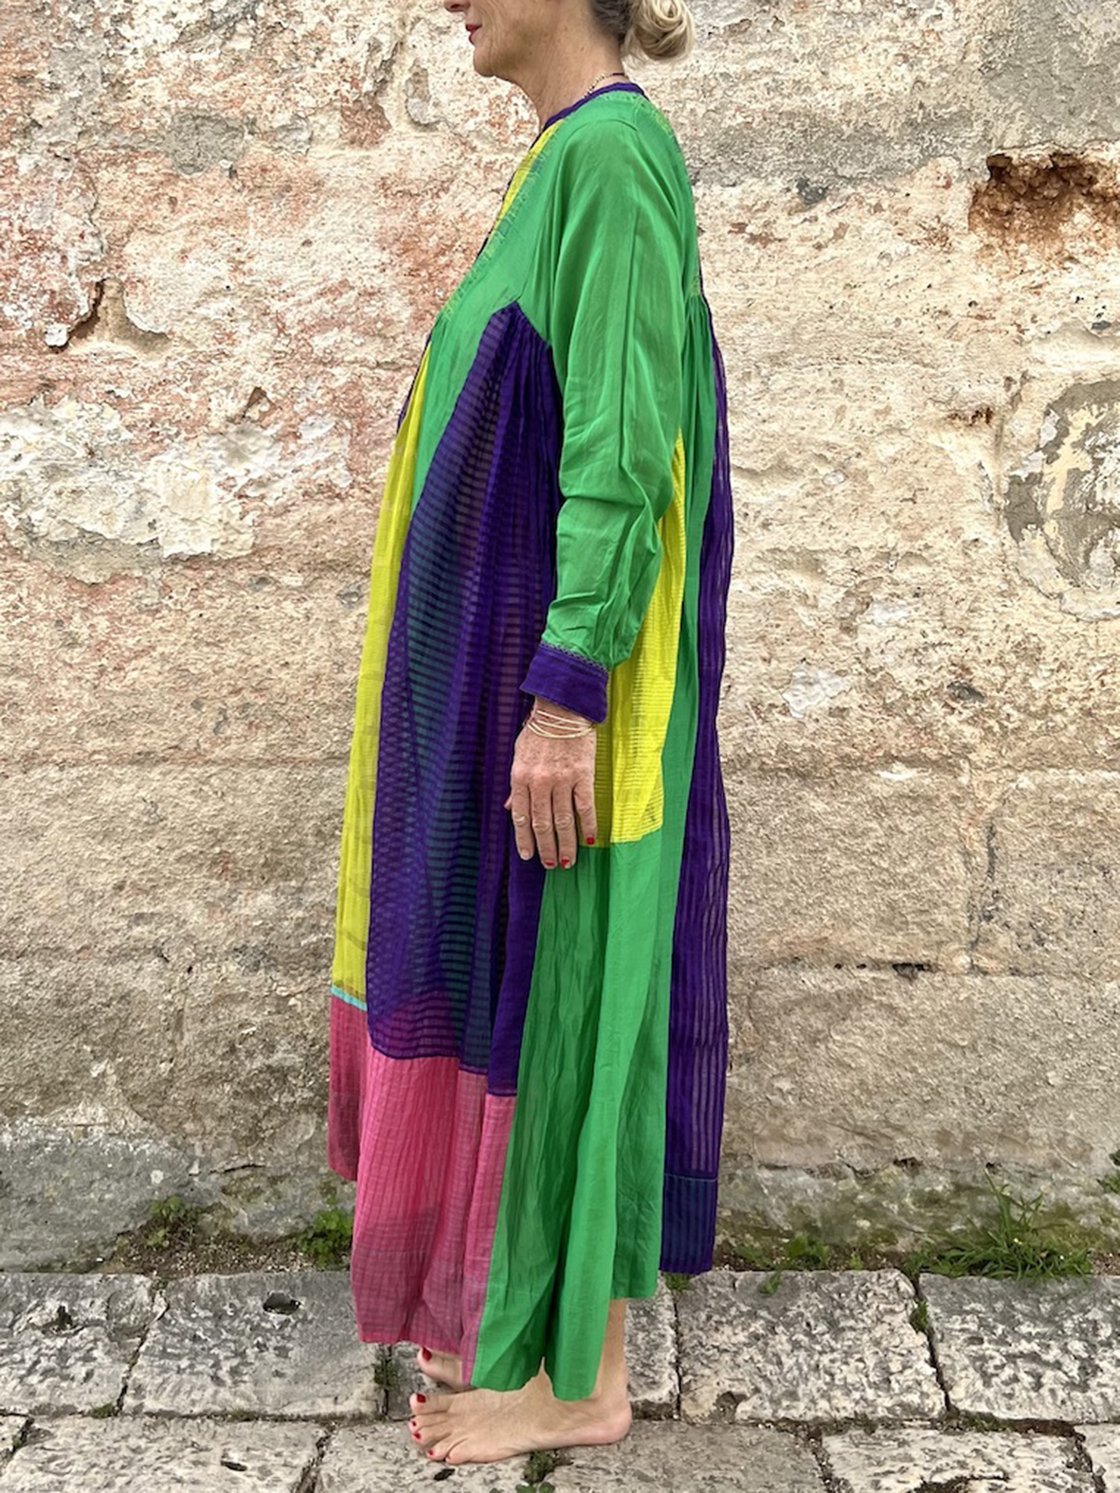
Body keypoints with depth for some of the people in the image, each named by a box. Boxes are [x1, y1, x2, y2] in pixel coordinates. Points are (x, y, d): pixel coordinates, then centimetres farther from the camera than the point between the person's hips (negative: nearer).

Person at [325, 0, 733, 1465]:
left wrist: (563, 697, -24)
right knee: (514, 984, 15)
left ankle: (580, 1371, 15)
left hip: (565, 662, -10)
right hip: (519, 650, 10)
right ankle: (542, 1302, 31)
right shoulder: (574, 164, 18)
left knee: (559, 990, -1)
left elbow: (622, 450, -21)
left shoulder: (613, 150, -13)